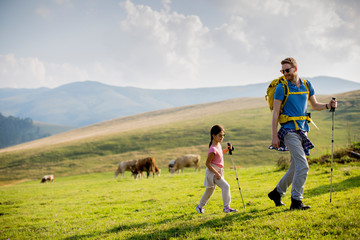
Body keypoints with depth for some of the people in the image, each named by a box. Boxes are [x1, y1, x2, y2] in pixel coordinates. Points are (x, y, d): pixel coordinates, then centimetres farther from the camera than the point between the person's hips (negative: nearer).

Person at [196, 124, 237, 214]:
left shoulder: (218, 144, 6)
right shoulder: (213, 149, -22)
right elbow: (207, 163, -21)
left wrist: (227, 149, 11)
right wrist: (216, 173, -23)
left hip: (218, 171, 10)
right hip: (212, 172, -10)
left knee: (210, 190, 20)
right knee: (225, 186, -19)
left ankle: (200, 206, 35)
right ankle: (226, 207, -16)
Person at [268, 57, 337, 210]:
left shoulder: (306, 85, 10)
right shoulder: (281, 88, -6)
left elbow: (315, 105, 20)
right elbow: (275, 113, -7)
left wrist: (328, 105, -2)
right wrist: (275, 136, -10)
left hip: (302, 130, 6)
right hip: (289, 130, -6)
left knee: (295, 168, 11)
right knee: (303, 166, -15)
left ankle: (277, 192, 28)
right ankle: (296, 201, -8)